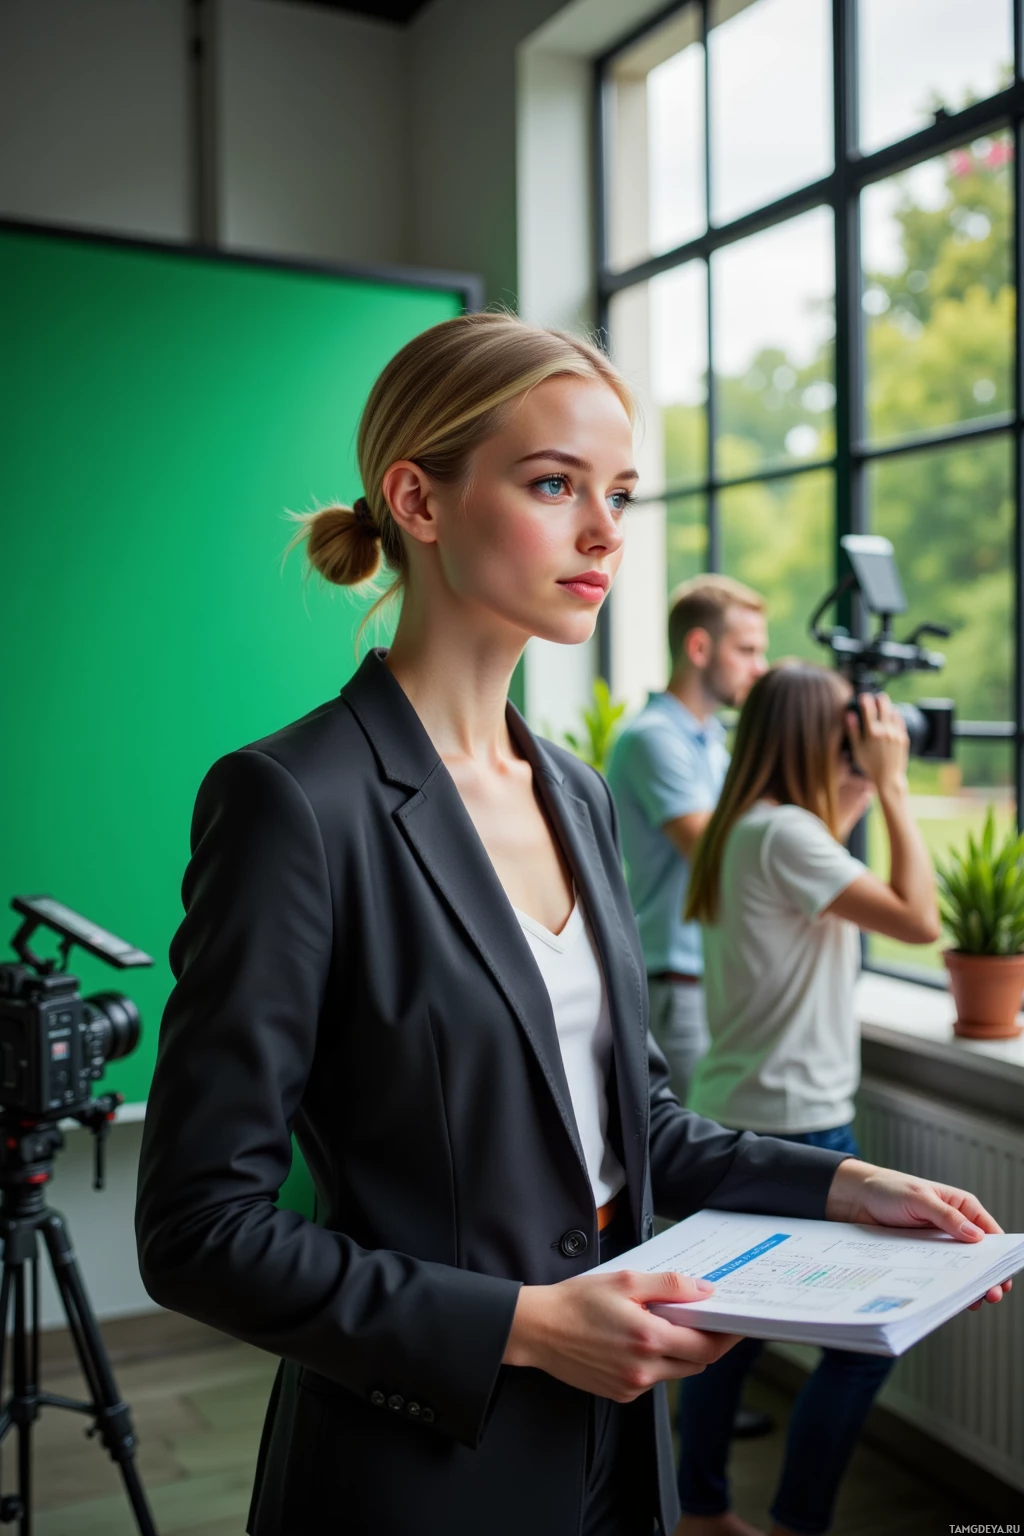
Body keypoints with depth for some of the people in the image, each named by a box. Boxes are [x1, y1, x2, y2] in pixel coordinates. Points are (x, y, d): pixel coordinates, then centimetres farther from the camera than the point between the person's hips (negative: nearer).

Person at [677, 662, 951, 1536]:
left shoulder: (748, 828, 9)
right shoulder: (783, 832, -20)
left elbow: (826, 871, 25)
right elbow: (919, 920, -23)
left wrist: (866, 791, 17)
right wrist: (892, 785, -16)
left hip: (740, 1116, 10)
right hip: (793, 1125, -10)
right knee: (867, 1336, 1)